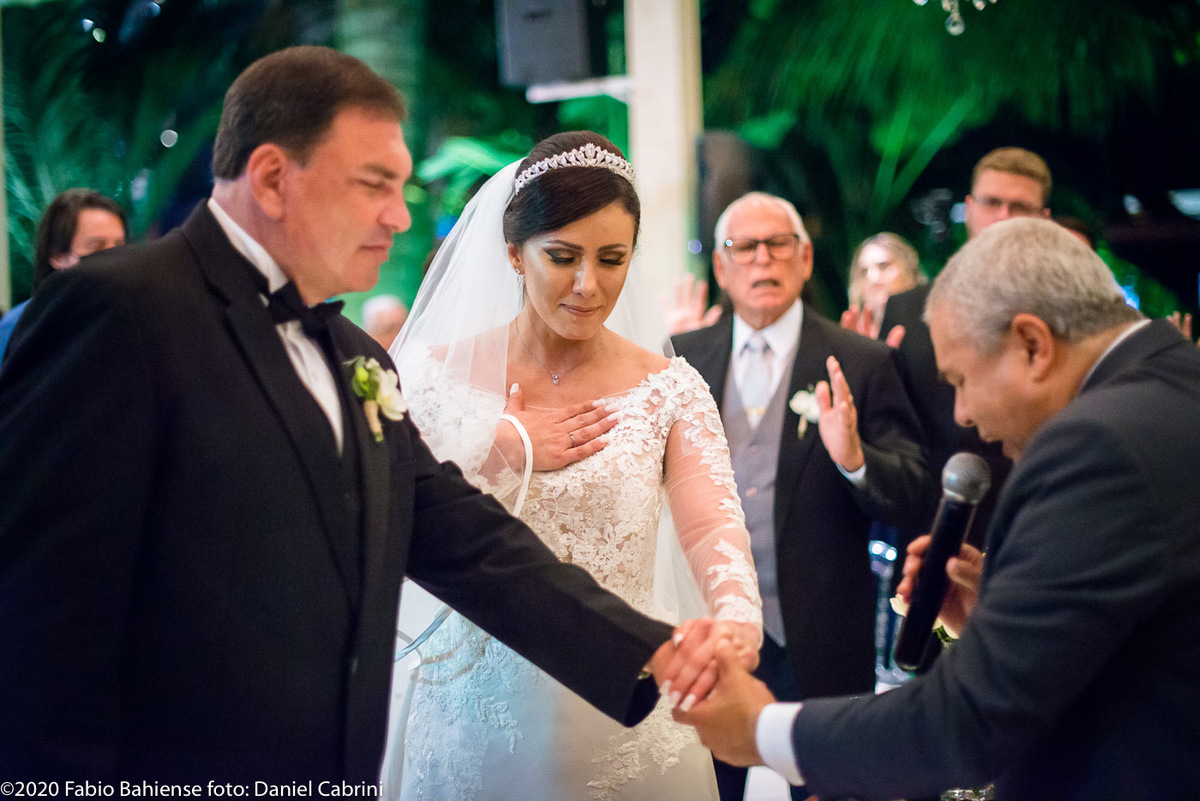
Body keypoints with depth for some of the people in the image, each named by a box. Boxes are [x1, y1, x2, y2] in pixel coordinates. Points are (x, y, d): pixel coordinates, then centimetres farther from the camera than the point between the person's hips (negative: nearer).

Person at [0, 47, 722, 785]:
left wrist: (652, 655, 0)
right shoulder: (119, 310, -13)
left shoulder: (359, 362, 14)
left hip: (341, 773, 8)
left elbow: (469, 541, 9)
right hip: (172, 770, -8)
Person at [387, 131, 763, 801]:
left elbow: (713, 524, -18)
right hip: (477, 714, 0)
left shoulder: (670, 391, -2)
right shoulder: (442, 374, -2)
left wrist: (736, 623, -37)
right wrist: (501, 453, -13)